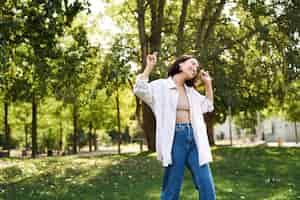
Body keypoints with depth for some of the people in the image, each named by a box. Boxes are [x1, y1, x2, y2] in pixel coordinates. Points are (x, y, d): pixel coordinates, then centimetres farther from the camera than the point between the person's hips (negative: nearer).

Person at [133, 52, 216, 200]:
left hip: (194, 138, 6)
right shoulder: (161, 86, 0)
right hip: (175, 139, -6)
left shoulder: (191, 91, 19)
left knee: (207, 186, 0)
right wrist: (149, 67, -15)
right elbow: (140, 90, -16)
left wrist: (208, 83, 23)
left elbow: (208, 106, 30)